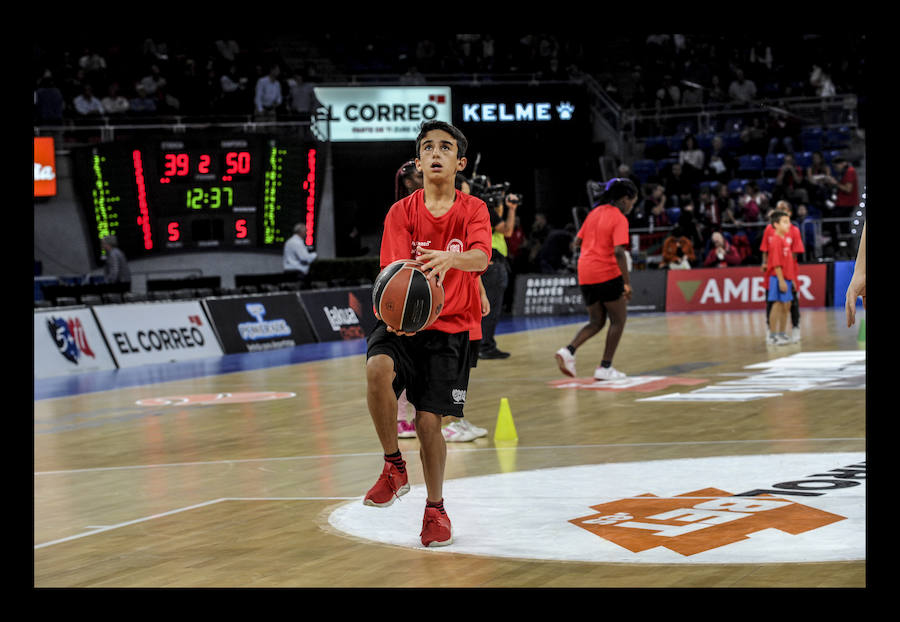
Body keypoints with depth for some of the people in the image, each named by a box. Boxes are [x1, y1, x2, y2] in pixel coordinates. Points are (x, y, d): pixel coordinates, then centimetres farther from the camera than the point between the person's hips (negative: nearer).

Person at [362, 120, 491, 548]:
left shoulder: (473, 210, 0)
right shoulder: (402, 212, 2)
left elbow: (480, 257, -20)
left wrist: (449, 259, -43)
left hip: (449, 327, 0)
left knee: (428, 421, -5)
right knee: (377, 368, -32)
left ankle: (435, 506, 22)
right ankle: (394, 468, -11)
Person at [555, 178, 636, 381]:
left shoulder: (595, 213, 12)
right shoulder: (619, 219, -9)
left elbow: (577, 241, 16)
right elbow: (619, 252, -21)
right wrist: (627, 282, -20)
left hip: (585, 274, 7)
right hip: (607, 274, -7)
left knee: (596, 322, 17)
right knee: (618, 320, 9)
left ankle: (568, 351, -6)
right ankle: (605, 367, 5)